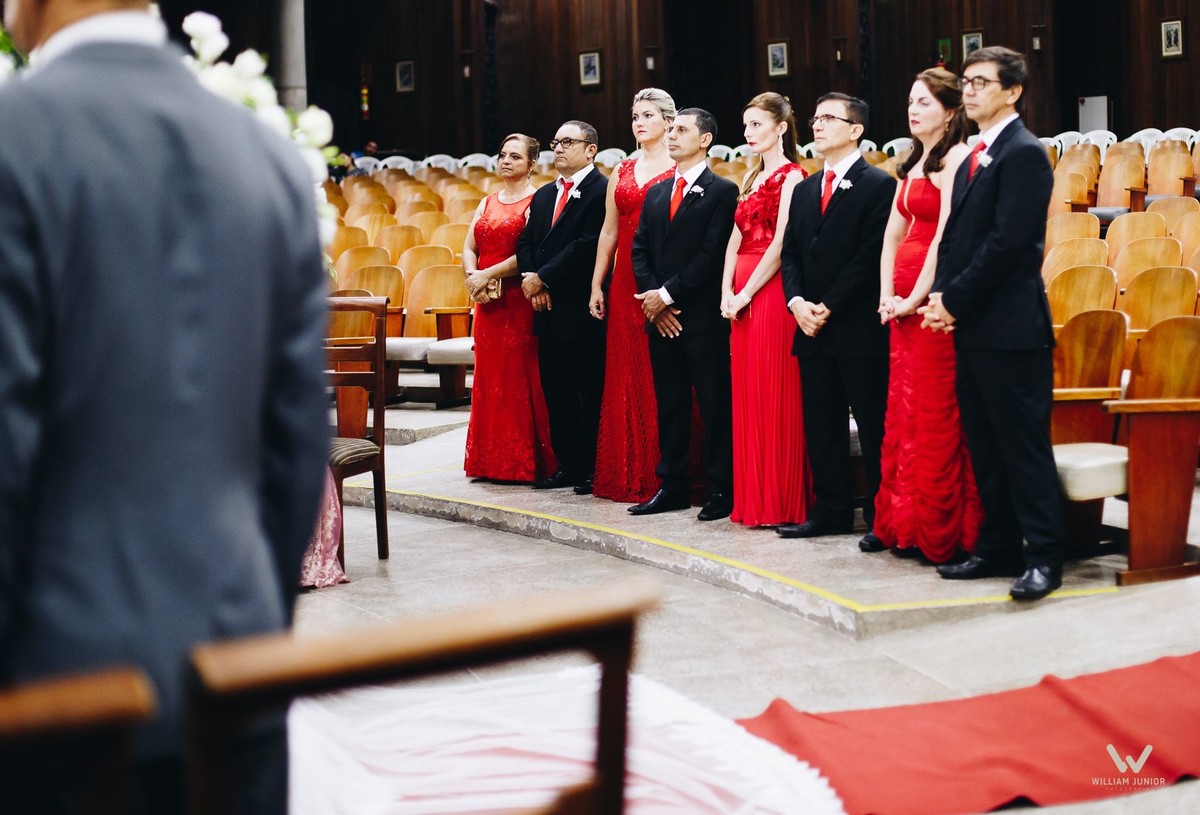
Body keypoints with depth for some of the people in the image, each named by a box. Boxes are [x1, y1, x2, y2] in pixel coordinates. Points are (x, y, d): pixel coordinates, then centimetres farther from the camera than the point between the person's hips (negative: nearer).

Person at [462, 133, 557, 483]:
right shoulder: (487, 203, 17)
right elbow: (469, 247, 12)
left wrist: (487, 275, -16)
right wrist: (472, 277, -8)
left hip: (519, 301, -7)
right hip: (488, 302, 7)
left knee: (519, 376, -5)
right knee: (489, 375, 8)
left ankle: (525, 461, 1)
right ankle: (491, 460, 14)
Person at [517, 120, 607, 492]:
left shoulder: (601, 191, -9)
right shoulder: (543, 196, 19)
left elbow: (588, 245, -17)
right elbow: (526, 242, 16)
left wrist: (543, 278, -14)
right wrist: (530, 278, -4)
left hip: (582, 310, -8)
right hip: (549, 310, 8)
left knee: (589, 393, -3)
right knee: (556, 392, 11)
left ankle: (593, 470, 3)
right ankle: (568, 466, 18)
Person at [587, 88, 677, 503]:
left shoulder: (679, 170, -3)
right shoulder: (622, 171, 16)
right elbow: (609, 231, 17)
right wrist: (596, 285, 11)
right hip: (625, 282, 6)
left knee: (663, 378, -5)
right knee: (626, 375, 8)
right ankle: (629, 475, 14)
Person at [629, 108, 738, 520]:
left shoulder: (722, 191, -3)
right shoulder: (656, 192, 17)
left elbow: (712, 255, -11)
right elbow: (640, 249, 12)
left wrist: (668, 294, -12)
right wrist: (652, 298, -3)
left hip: (703, 316, -6)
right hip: (661, 316, 6)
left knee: (714, 405, -2)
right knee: (670, 404, 10)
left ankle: (722, 489, 2)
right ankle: (673, 486, 17)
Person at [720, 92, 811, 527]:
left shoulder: (791, 176, -7)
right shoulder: (753, 178, 19)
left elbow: (780, 245, -15)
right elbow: (736, 239, 13)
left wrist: (746, 294, -15)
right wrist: (727, 291, 0)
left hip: (771, 292, -8)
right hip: (741, 295, 8)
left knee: (774, 397, -5)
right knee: (747, 397, 9)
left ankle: (781, 502, 0)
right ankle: (754, 499, 15)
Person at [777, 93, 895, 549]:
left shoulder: (878, 185, -5)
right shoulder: (804, 190, 17)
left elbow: (871, 256, -13)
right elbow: (790, 252, 13)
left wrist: (829, 307, -14)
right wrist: (797, 302, -4)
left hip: (859, 327, -7)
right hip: (812, 329, 7)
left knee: (873, 425, -3)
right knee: (821, 425, 10)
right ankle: (831, 511, 18)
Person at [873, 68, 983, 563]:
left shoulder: (955, 159, -10)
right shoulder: (914, 162, 17)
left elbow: (945, 236, -17)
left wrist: (915, 298, -17)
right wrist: (887, 294, 3)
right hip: (902, 299, 9)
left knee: (935, 414, -5)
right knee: (902, 412, 11)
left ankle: (937, 531, 2)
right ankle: (905, 525, 18)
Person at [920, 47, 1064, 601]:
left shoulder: (1025, 154, -10)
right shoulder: (973, 160, 18)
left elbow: (1007, 241, -17)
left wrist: (955, 300, -13)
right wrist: (943, 297, 1)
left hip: (1011, 327, -9)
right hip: (971, 327, 9)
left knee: (1023, 445, -6)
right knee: (985, 446, 12)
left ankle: (1044, 556, -1)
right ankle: (999, 549, 19)